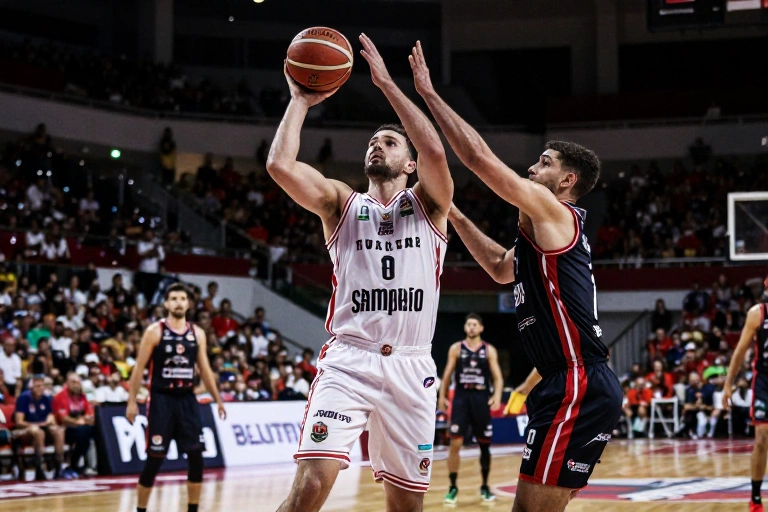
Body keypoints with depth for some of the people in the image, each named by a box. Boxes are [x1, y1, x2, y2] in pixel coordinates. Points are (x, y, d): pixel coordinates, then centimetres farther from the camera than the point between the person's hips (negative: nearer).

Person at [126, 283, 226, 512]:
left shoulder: (197, 333, 8)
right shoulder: (155, 332, -5)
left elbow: (205, 369, 14)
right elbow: (139, 368, -4)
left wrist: (218, 400, 12)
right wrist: (132, 401, -9)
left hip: (187, 399, 4)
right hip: (161, 399, -4)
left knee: (196, 457, 0)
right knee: (155, 459, -4)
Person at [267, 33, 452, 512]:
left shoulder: (428, 204, 9)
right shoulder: (342, 202, 11)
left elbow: (435, 150, -12)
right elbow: (280, 165, -6)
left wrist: (386, 82, -8)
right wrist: (300, 100, 3)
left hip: (411, 366, 1)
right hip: (347, 361, -1)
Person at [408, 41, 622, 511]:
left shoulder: (550, 210, -5)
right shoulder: (551, 229, 22)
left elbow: (478, 156, -11)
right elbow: (501, 268, 38)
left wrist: (429, 93, -3)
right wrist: (454, 216, 32)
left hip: (579, 389, -10)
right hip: (581, 387, 10)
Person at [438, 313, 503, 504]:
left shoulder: (489, 350, 3)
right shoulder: (456, 348, 4)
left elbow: (497, 377, -2)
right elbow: (447, 375, 8)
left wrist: (497, 396, -18)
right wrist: (442, 397, 1)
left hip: (481, 399, 1)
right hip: (461, 398, -1)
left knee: (485, 444, 8)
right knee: (455, 443, -10)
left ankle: (485, 487, 20)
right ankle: (453, 487, -1)